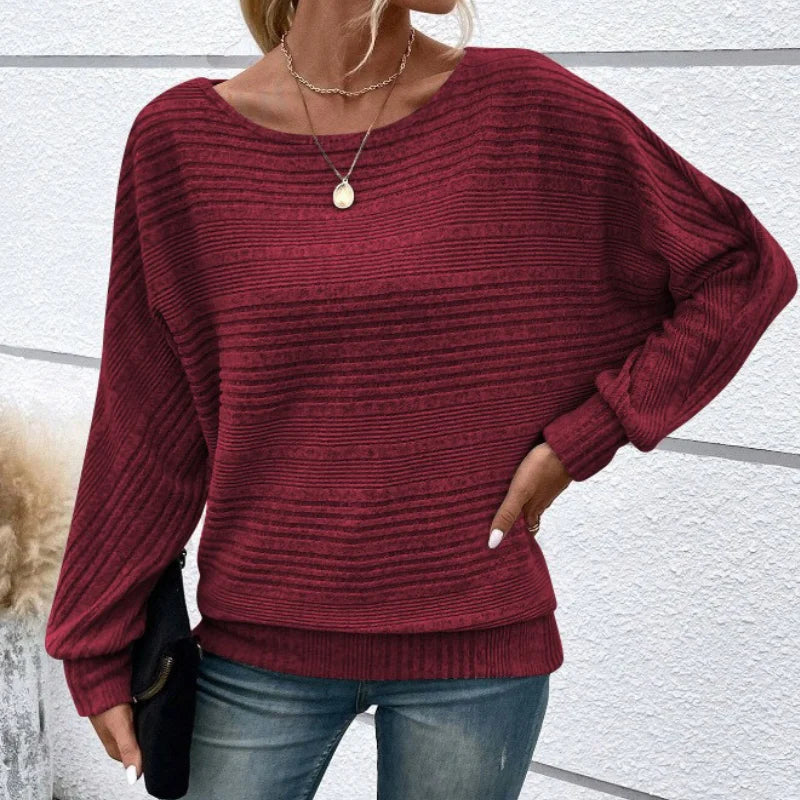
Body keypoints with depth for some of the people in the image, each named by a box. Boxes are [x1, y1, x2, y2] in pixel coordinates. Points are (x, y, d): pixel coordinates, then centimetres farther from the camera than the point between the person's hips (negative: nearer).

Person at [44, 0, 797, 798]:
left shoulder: (527, 107, -6)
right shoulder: (180, 136, -5)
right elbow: (146, 421, 1)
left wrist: (578, 439, -6)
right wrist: (96, 647, 5)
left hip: (477, 641, 0)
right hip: (262, 642, 1)